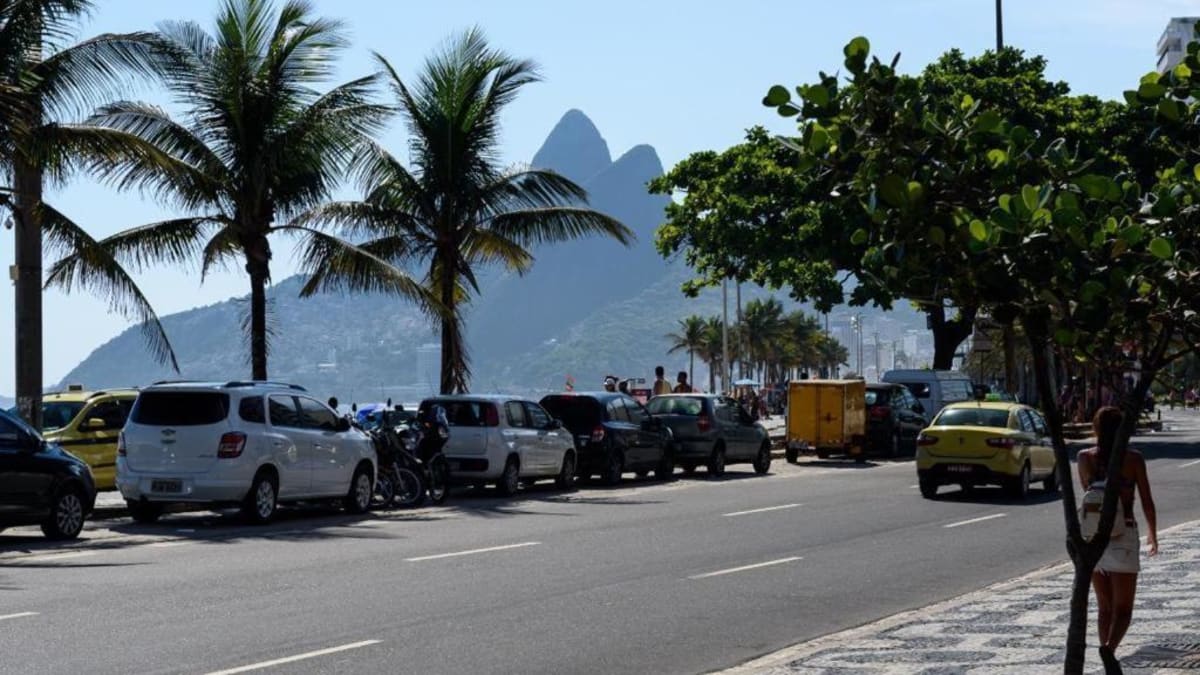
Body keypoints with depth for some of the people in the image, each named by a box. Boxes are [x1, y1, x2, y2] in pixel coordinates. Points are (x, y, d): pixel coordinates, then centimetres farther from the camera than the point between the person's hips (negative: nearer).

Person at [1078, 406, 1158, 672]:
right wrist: (1153, 533, 15)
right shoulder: (1133, 458, -6)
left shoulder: (1085, 458, 0)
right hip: (1123, 536, -3)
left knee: (1105, 607, 16)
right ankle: (1108, 648, -27)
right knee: (1123, 609, -1)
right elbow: (1147, 501, 0)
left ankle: (1109, 662, 15)